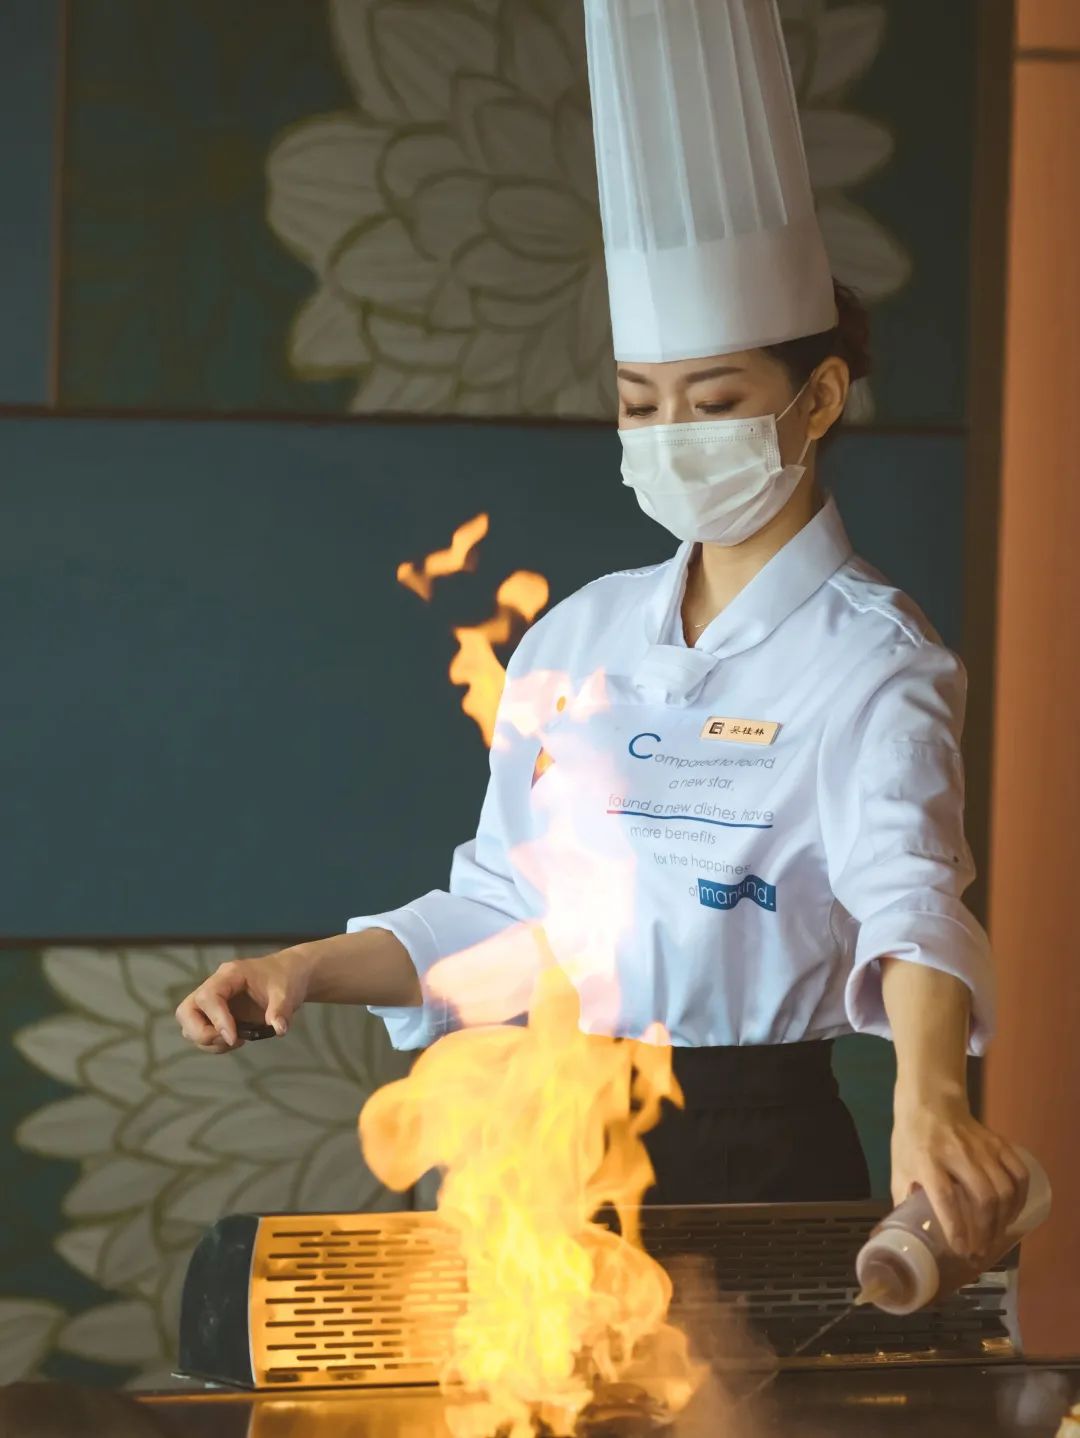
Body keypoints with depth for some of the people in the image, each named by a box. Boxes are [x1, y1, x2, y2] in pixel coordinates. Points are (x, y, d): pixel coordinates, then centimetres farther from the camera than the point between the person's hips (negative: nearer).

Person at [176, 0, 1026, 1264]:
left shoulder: (867, 661, -11)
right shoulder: (580, 639, 9)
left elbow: (905, 887, -29)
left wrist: (929, 1098, -48)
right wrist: (306, 973, 2)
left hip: (751, 1163, -5)